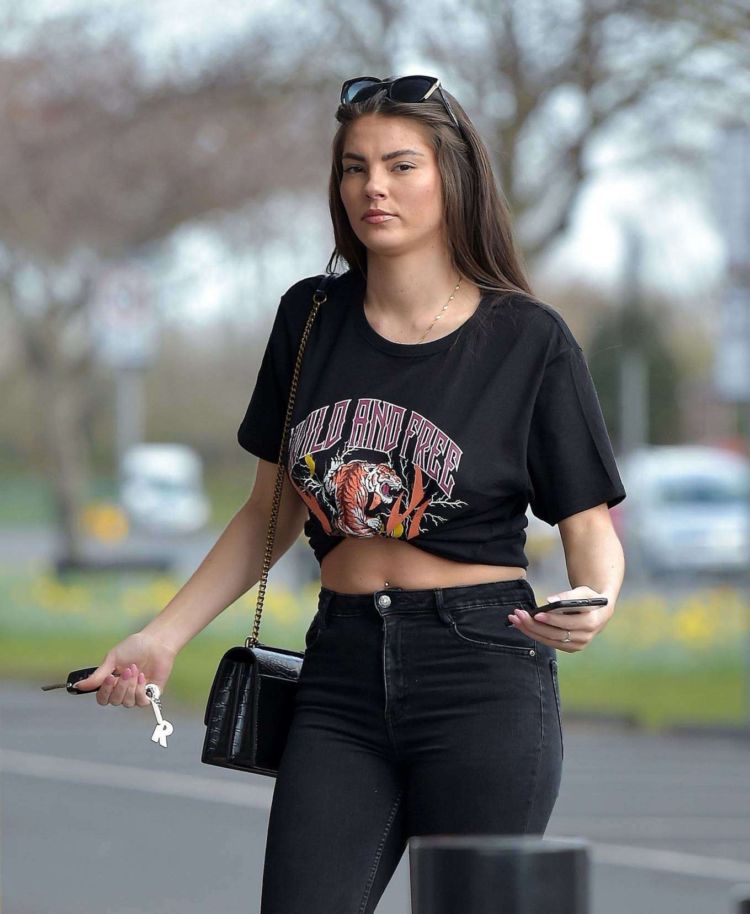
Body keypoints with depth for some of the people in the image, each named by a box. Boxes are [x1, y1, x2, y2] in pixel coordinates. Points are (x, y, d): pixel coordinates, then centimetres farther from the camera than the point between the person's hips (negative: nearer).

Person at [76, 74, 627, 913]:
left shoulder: (529, 340, -3)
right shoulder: (311, 318, 8)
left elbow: (590, 527, -1)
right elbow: (272, 512, 16)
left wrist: (592, 609, -23)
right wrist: (164, 636, 8)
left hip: (483, 678, -3)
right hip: (343, 677, 3)